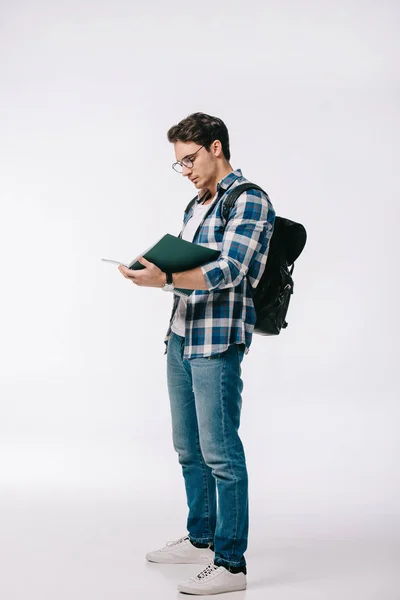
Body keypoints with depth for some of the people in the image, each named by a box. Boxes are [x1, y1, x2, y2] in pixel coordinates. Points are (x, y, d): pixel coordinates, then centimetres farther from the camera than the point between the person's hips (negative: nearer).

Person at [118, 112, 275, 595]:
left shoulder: (249, 201, -8)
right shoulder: (197, 205, 19)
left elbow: (228, 271, -19)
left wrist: (164, 279, -29)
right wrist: (155, 266, 6)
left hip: (217, 342, -9)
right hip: (181, 336, 9)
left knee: (219, 452, -7)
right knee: (189, 448, 16)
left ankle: (230, 563, 1)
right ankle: (200, 539, 30)